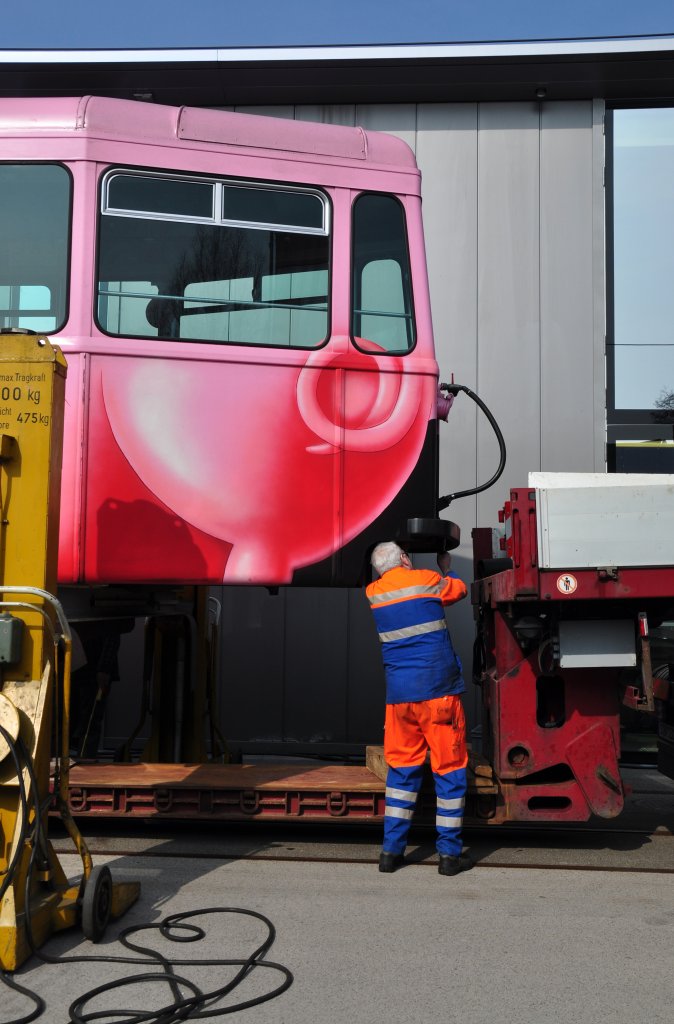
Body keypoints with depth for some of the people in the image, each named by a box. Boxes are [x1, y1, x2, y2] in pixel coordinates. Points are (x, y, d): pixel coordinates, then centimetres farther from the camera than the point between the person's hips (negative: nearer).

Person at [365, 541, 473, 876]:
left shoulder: (373, 593, 8)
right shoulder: (427, 580, -2)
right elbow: (459, 589, 17)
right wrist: (445, 570, 36)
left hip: (398, 694, 4)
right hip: (438, 690, -4)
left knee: (402, 768, 13)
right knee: (449, 768, 4)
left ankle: (391, 850, 11)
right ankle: (450, 853, 6)